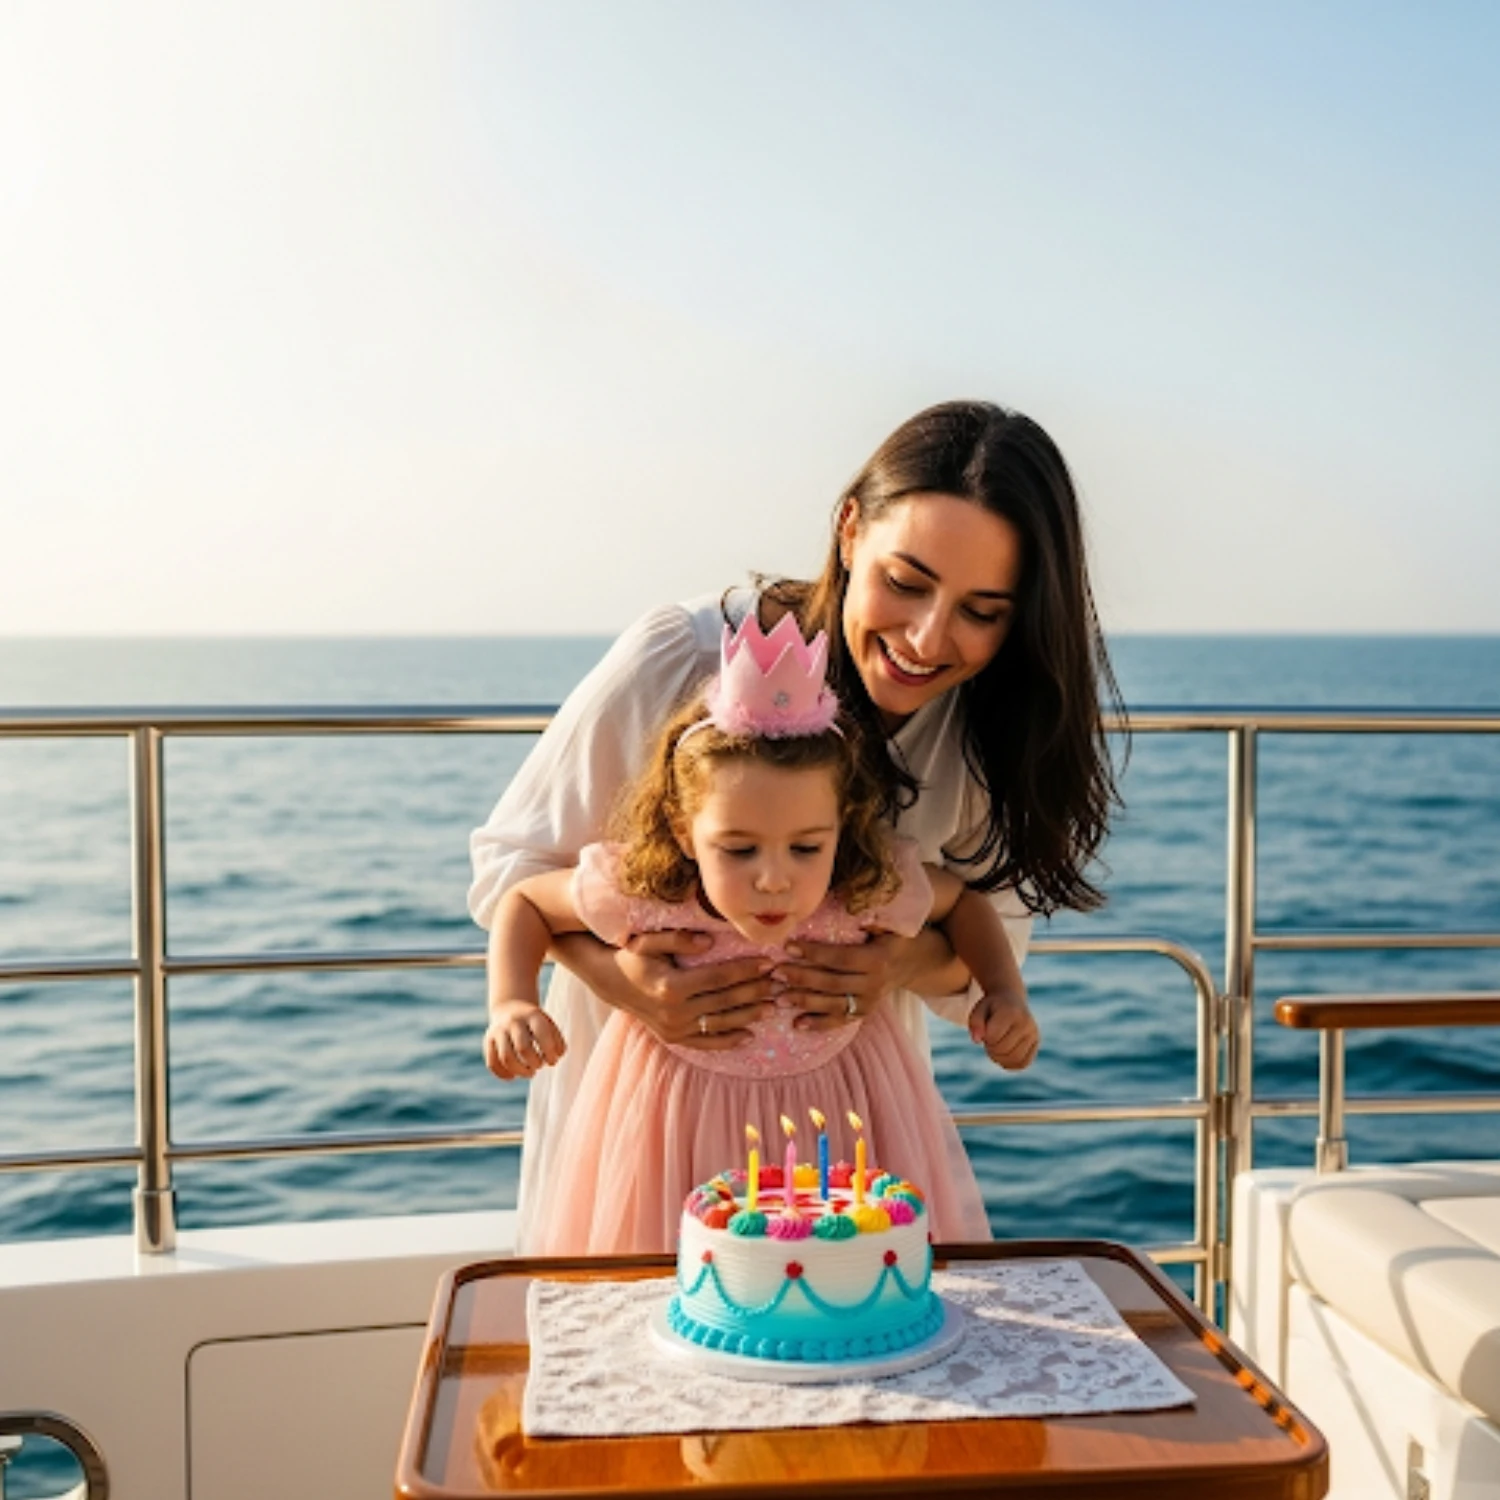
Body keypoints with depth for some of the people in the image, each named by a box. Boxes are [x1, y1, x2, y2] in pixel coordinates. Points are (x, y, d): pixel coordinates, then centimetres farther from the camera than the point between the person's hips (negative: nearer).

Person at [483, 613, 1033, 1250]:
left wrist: (1006, 993, -15)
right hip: (677, 1126, -1)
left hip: (840, 1117, 1)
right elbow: (521, 901, -8)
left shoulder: (870, 890, -25)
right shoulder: (640, 894, -28)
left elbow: (963, 900, -1)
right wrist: (510, 1006, -23)